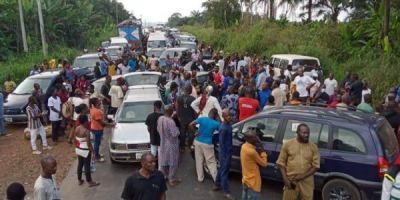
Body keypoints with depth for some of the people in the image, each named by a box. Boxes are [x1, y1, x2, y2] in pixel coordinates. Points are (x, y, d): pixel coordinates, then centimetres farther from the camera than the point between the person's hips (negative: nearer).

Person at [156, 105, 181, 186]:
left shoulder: (160, 119, -7)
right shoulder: (171, 121, -30)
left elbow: (158, 129, 6)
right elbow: (175, 134, -25)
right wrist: (176, 128, -8)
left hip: (163, 143, 7)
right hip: (171, 144, -7)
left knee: (163, 161, 21)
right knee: (172, 163, 9)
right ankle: (172, 180, 20)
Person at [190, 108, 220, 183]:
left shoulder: (202, 119, -5)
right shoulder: (216, 123, -7)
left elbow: (191, 124, -8)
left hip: (198, 142, 2)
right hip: (207, 144, -2)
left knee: (199, 161, 14)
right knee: (211, 162, 6)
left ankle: (200, 178, 22)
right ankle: (216, 179, 6)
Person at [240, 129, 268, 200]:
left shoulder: (244, 146, 0)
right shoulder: (252, 151, -26)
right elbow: (264, 163, -15)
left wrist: (258, 150, -5)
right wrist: (263, 152, -8)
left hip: (245, 179, 9)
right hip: (253, 181, -9)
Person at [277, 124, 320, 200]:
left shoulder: (313, 147, 0)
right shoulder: (288, 144, -2)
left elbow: (316, 166, -1)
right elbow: (281, 163, 2)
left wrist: (303, 176, -12)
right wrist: (285, 179, -8)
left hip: (307, 182, 1)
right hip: (291, 181, -1)